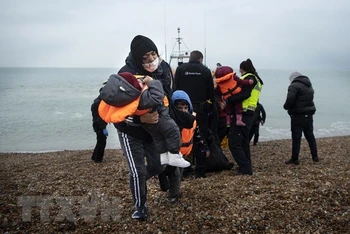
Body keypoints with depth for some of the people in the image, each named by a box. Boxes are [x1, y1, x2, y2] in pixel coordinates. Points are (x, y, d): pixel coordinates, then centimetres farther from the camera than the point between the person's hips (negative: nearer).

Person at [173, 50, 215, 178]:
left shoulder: (180, 69, 2)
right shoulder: (205, 71, 4)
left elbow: (175, 89, -1)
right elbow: (211, 92, 6)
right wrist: (211, 109, 15)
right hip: (200, 109, 0)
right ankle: (200, 171, 8)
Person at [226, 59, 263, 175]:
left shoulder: (249, 78, -8)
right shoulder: (256, 79, 22)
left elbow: (244, 94, -24)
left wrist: (228, 99, -24)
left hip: (242, 115, -10)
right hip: (249, 114, 10)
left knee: (234, 143, -9)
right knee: (243, 142, 19)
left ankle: (245, 168, -10)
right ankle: (247, 167, 25)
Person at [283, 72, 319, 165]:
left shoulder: (294, 86, -13)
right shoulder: (309, 86, 15)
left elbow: (290, 100, -23)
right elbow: (309, 99, 14)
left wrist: (286, 107, -3)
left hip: (298, 116, -8)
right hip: (309, 115, 8)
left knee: (296, 137, -1)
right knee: (310, 136, 17)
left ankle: (294, 159, 5)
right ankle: (315, 156, 24)